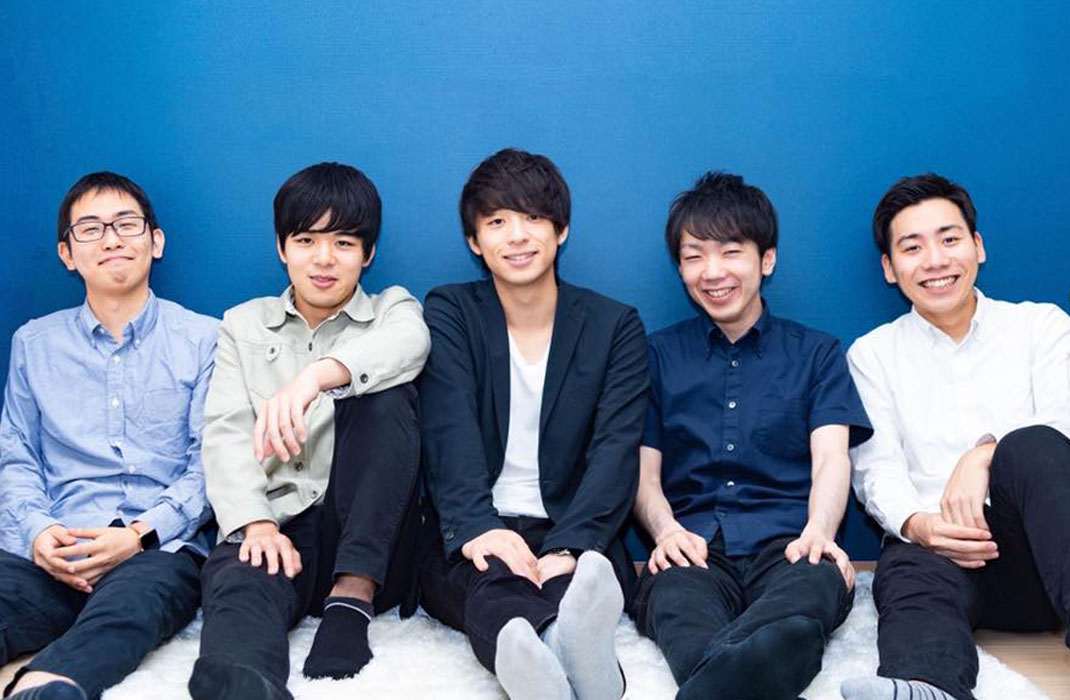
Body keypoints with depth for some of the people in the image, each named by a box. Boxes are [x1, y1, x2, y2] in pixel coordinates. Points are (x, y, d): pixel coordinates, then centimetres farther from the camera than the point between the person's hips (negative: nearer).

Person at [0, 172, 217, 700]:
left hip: (160, 548, -2)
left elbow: (210, 462, 4)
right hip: (51, 555, 3)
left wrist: (140, 533, -12)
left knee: (130, 600, -40)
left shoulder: (202, 339, 11)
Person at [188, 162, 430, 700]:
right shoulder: (244, 324, 20)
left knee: (385, 392, -25)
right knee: (236, 584, -35)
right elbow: (225, 432, 5)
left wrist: (317, 374, -37)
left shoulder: (393, 309, 15)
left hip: (370, 543, 0)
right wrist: (255, 523, -17)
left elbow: (407, 342, -13)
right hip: (277, 526, 0)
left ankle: (353, 595, -30)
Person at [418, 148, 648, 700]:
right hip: (474, 539, -1)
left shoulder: (614, 326, 8)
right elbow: (449, 435, -9)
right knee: (489, 581, -37)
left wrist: (568, 548, -26)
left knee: (595, 567, -36)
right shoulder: (448, 314, 9)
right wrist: (476, 528, -29)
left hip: (575, 536, 1)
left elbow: (615, 452, -6)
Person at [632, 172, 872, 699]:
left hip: (787, 544, 0)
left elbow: (831, 457, 6)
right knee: (674, 599, -41)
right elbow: (644, 471, 14)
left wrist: (818, 531, -18)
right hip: (694, 549, 0)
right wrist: (667, 529, -11)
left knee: (796, 620, -41)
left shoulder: (817, 353, 21)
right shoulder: (658, 355, 23)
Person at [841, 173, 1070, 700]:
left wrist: (986, 453, -20)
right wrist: (916, 524, -17)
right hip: (932, 542, 0)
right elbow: (878, 469, 6)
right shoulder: (873, 354, 18)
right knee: (914, 579, -37)